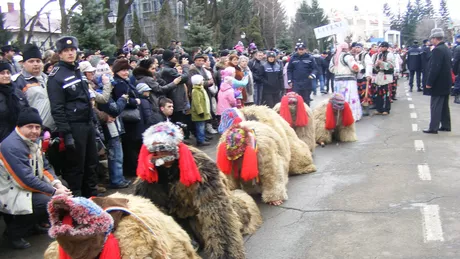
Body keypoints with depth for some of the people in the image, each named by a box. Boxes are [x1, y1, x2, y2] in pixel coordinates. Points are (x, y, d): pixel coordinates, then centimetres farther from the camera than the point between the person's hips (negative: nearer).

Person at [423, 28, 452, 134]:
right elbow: (449, 66, 16)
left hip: (438, 84, -9)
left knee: (435, 106, -5)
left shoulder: (437, 50, -19)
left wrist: (429, 83, -17)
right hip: (446, 83, 9)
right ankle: (445, 126, 23)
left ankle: (433, 128, -2)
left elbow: (434, 68, -23)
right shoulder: (447, 49, 10)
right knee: (444, 105, 16)